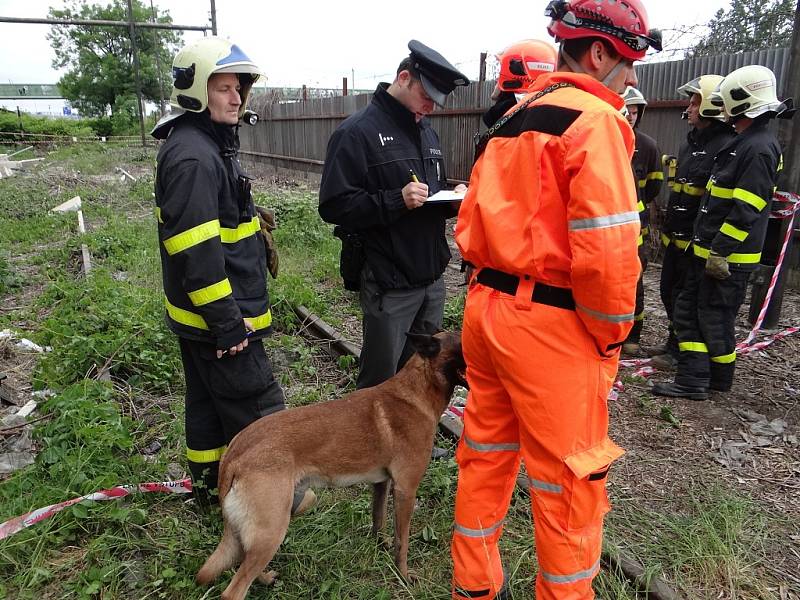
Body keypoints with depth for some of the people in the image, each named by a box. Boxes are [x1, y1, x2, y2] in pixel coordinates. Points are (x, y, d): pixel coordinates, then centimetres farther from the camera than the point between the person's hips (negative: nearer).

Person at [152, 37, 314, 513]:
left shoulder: (211, 144, 13)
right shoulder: (192, 156, -21)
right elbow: (195, 250, -26)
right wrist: (228, 322, -23)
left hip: (202, 315, 11)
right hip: (217, 317, -11)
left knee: (208, 400, 21)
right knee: (256, 406, 3)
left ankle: (210, 483, 37)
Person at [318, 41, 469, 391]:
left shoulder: (426, 131, 15)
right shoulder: (357, 132, -10)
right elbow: (333, 206, -16)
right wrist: (396, 201, -26)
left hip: (432, 277, 7)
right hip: (389, 284, -7)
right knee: (380, 384, 6)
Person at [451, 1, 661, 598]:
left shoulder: (512, 122, 15)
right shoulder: (595, 120, -11)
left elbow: (470, 228, 15)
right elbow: (606, 251, -20)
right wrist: (611, 333, -6)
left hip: (486, 307, 9)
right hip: (552, 326, -8)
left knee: (486, 456, 20)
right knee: (569, 482, 8)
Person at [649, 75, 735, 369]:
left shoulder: (727, 146, -15)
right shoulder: (691, 142, 16)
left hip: (698, 242, -9)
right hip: (676, 237, 9)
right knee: (668, 291, 17)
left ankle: (680, 351, 13)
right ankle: (675, 341, 33)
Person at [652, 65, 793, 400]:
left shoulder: (759, 148, -16)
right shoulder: (742, 143, 16)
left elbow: (745, 210, -22)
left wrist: (720, 251, -22)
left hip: (729, 257, -10)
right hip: (709, 250, 10)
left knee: (715, 320, 2)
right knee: (687, 310, 10)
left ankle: (720, 380, 20)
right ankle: (693, 381, 16)